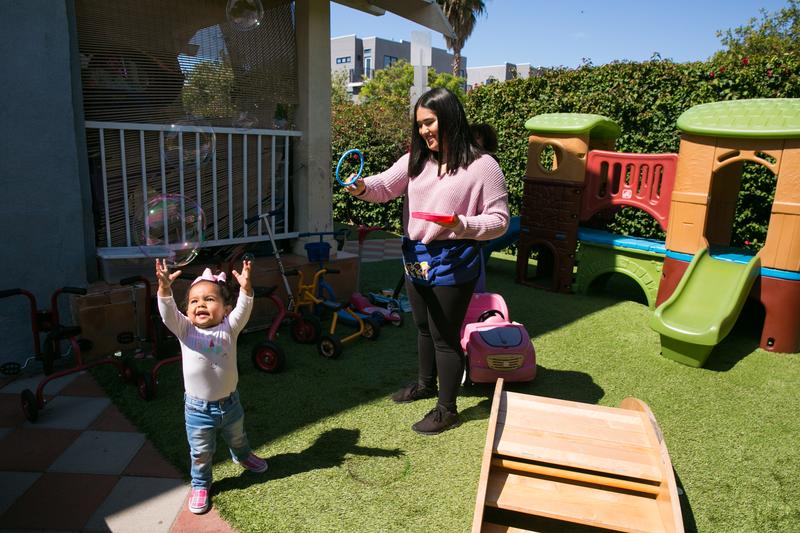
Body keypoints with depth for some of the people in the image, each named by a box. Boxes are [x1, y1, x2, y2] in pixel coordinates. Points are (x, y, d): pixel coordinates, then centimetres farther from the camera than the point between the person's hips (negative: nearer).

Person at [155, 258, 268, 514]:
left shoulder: (229, 328, -11)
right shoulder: (185, 330, -12)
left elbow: (243, 310, -29)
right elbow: (168, 313, -29)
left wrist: (245, 288, -48)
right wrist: (164, 288, -47)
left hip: (229, 403, 2)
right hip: (198, 409, -1)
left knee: (237, 438, 29)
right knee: (201, 453, 15)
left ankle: (242, 456, 61)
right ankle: (200, 485, 42)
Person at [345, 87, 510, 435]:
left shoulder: (482, 166, -11)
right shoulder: (416, 160, 5)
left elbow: (499, 220, -11)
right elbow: (386, 185, -8)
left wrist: (462, 225, -28)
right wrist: (363, 187, -30)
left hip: (452, 265, -6)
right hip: (415, 258, 7)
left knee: (445, 336, 3)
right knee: (424, 327, 23)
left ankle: (447, 410, 22)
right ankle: (426, 383, 47)